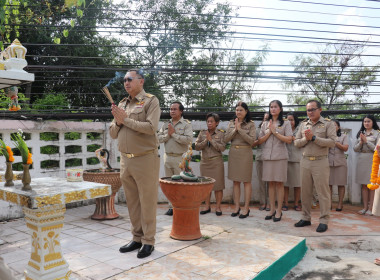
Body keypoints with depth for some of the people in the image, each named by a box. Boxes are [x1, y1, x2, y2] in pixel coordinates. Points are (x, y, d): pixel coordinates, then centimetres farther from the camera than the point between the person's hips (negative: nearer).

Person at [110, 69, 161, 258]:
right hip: (125, 160, 7)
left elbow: (151, 127, -18)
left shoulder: (150, 101, -2)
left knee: (147, 202, 0)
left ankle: (148, 242, 12)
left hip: (145, 159, -6)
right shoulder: (122, 104, 17)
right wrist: (118, 122, -4)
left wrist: (126, 120, -11)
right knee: (132, 202, 12)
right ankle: (137, 238, 25)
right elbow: (113, 133, 17)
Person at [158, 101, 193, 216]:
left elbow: (188, 139, -16)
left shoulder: (186, 124, -2)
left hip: (180, 158, -5)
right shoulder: (166, 124, 14)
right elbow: (159, 138, 6)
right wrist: (167, 134, -10)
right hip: (167, 157, 5)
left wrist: (174, 134, -12)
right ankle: (172, 206, 18)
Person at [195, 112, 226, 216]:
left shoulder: (221, 134, 0)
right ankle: (207, 207, 18)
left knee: (218, 185, -1)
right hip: (205, 162, 3)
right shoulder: (202, 133, 8)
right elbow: (197, 147, 0)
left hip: (216, 162, -3)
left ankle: (218, 207, 10)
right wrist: (205, 140, -13)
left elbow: (222, 148, -11)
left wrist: (211, 140, -14)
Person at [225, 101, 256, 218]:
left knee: (246, 181, 0)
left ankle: (246, 208, 8)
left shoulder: (251, 124, -1)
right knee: (235, 181, 8)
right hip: (233, 153, 4)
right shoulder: (231, 123, 10)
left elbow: (252, 140, -12)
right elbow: (226, 139, 2)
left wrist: (240, 129, -13)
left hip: (245, 153, -4)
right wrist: (235, 129, -9)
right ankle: (237, 206, 16)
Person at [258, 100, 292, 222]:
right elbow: (260, 141, 7)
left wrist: (275, 131, -10)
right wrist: (269, 132, -6)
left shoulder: (286, 123, 4)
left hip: (280, 156, -3)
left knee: (279, 183, -1)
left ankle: (279, 211, 7)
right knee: (270, 183, 7)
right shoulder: (265, 124, 14)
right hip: (267, 156, 3)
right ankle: (272, 209, 16)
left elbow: (289, 140, -7)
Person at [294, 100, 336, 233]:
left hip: (320, 162, -4)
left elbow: (332, 142, -11)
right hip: (305, 161, 5)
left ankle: (324, 220, 6)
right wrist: (305, 139, -10)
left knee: (323, 192, -2)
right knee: (305, 192, 10)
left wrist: (314, 138, -15)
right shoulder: (303, 124, 13)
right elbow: (296, 142, 9)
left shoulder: (328, 124, 0)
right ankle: (306, 218, 20)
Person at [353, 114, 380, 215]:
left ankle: (370, 208, 2)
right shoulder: (360, 133, 14)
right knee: (363, 185, 6)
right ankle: (365, 207, 12)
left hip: (372, 160, -5)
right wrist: (361, 142, -6)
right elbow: (355, 149, 11)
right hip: (361, 160, 5)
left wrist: (366, 141, -10)